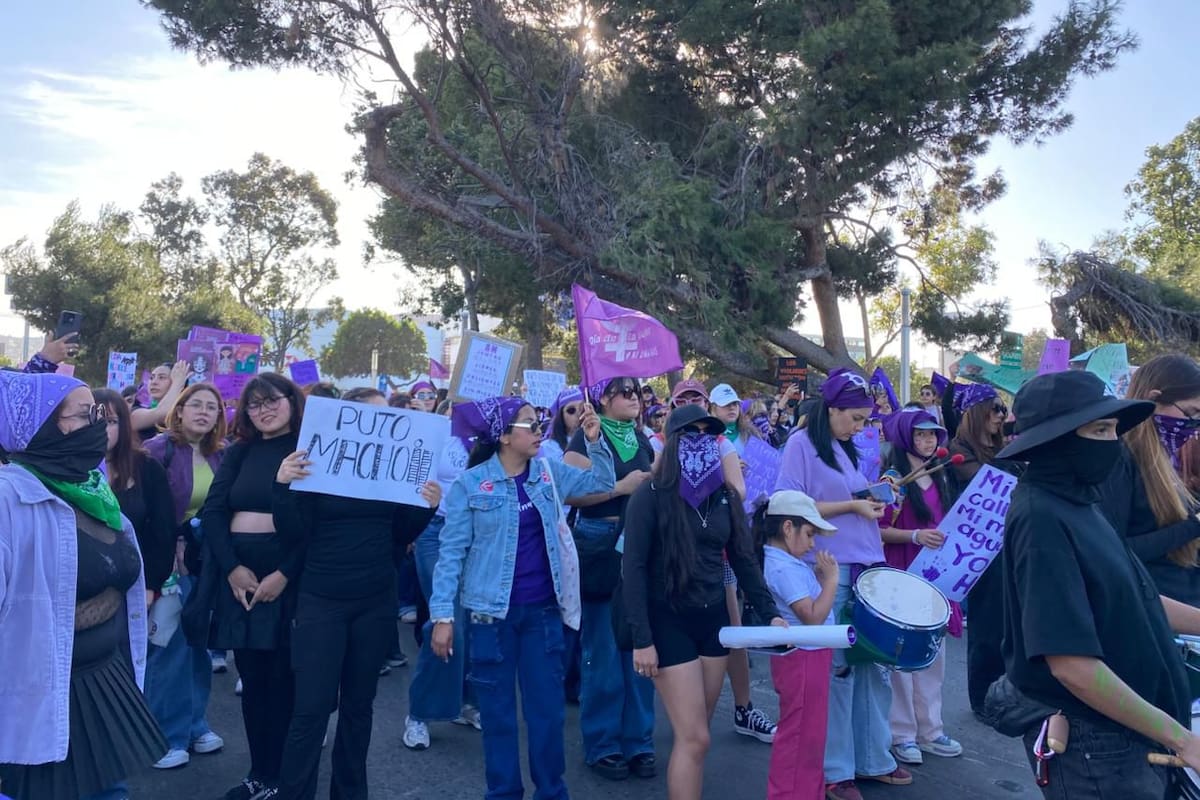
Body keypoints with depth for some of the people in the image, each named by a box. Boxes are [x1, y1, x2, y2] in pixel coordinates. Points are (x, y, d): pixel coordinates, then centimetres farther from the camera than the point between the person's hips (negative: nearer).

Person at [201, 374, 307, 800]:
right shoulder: (238, 453, 11)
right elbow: (212, 512, 4)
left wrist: (283, 574, -17)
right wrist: (232, 568, -9)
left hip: (288, 576, -4)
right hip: (238, 575, 4)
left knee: (284, 678, 1)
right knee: (252, 678, 10)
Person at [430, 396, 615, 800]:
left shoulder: (548, 472, 3)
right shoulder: (470, 483, -8)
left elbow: (602, 483, 10)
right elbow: (452, 551, -8)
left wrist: (594, 441, -6)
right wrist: (442, 614, -11)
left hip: (543, 608, 4)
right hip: (492, 611, -3)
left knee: (548, 706, 12)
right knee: (497, 710, 10)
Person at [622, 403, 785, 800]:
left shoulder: (726, 496, 4)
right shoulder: (651, 496, -13)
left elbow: (743, 559, 10)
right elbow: (633, 568, -14)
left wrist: (770, 613, 0)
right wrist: (641, 638, -17)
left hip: (713, 618, 6)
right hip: (669, 621, -5)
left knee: (694, 735, 13)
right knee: (694, 738, -5)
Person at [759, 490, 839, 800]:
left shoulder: (784, 562, 8)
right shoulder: (784, 568, -24)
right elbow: (813, 616, -26)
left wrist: (818, 575, 4)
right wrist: (831, 579, -19)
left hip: (808, 656, 11)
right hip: (803, 660, -11)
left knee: (809, 733, 21)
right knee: (801, 736, 2)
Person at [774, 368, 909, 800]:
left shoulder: (845, 449, 16)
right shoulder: (802, 443, -7)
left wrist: (872, 499, 4)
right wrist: (852, 505, -15)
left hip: (865, 568, 8)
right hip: (827, 571, -7)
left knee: (873, 664, 12)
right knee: (836, 669, 1)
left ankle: (873, 758, 27)